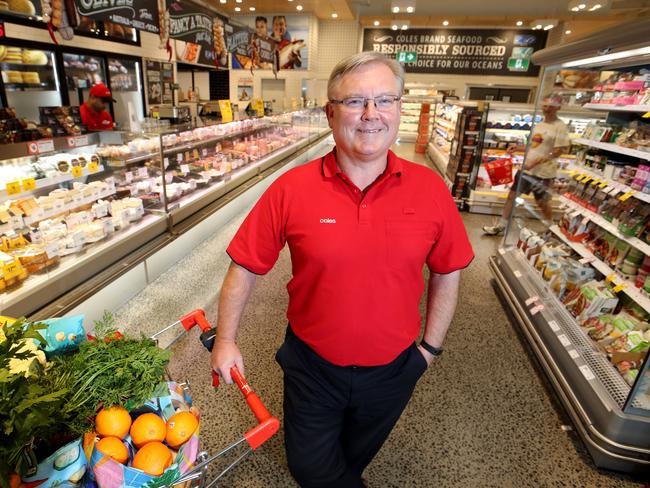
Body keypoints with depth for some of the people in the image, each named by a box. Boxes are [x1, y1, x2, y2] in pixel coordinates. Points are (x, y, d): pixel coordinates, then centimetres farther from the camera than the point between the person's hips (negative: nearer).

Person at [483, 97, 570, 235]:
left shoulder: (560, 127, -11)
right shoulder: (538, 125, 10)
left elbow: (558, 151, -17)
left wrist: (535, 162, -25)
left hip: (543, 172, -6)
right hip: (527, 168, 7)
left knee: (543, 203, 8)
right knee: (512, 195, 6)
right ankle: (500, 226, 16)